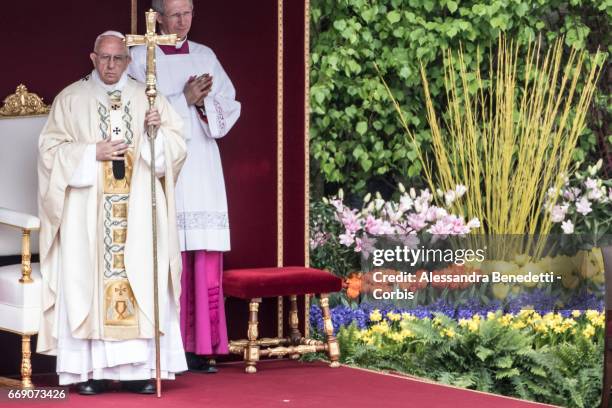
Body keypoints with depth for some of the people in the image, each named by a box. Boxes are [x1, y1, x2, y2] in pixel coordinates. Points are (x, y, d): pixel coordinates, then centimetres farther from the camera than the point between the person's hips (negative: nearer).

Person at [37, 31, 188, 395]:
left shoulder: (148, 98, 12)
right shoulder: (71, 99, 7)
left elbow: (178, 146, 10)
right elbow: (51, 148, 2)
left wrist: (158, 131, -11)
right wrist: (92, 153, -10)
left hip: (139, 211, 2)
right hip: (87, 212, -1)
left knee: (142, 281, -4)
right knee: (88, 280, -6)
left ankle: (140, 368, -2)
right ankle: (91, 370, -4)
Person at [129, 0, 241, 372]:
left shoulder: (206, 57, 15)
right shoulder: (141, 58, 4)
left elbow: (228, 108, 10)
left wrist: (204, 103, -9)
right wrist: (184, 100, -14)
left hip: (203, 170, 4)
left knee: (207, 258, -2)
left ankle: (202, 347, 0)